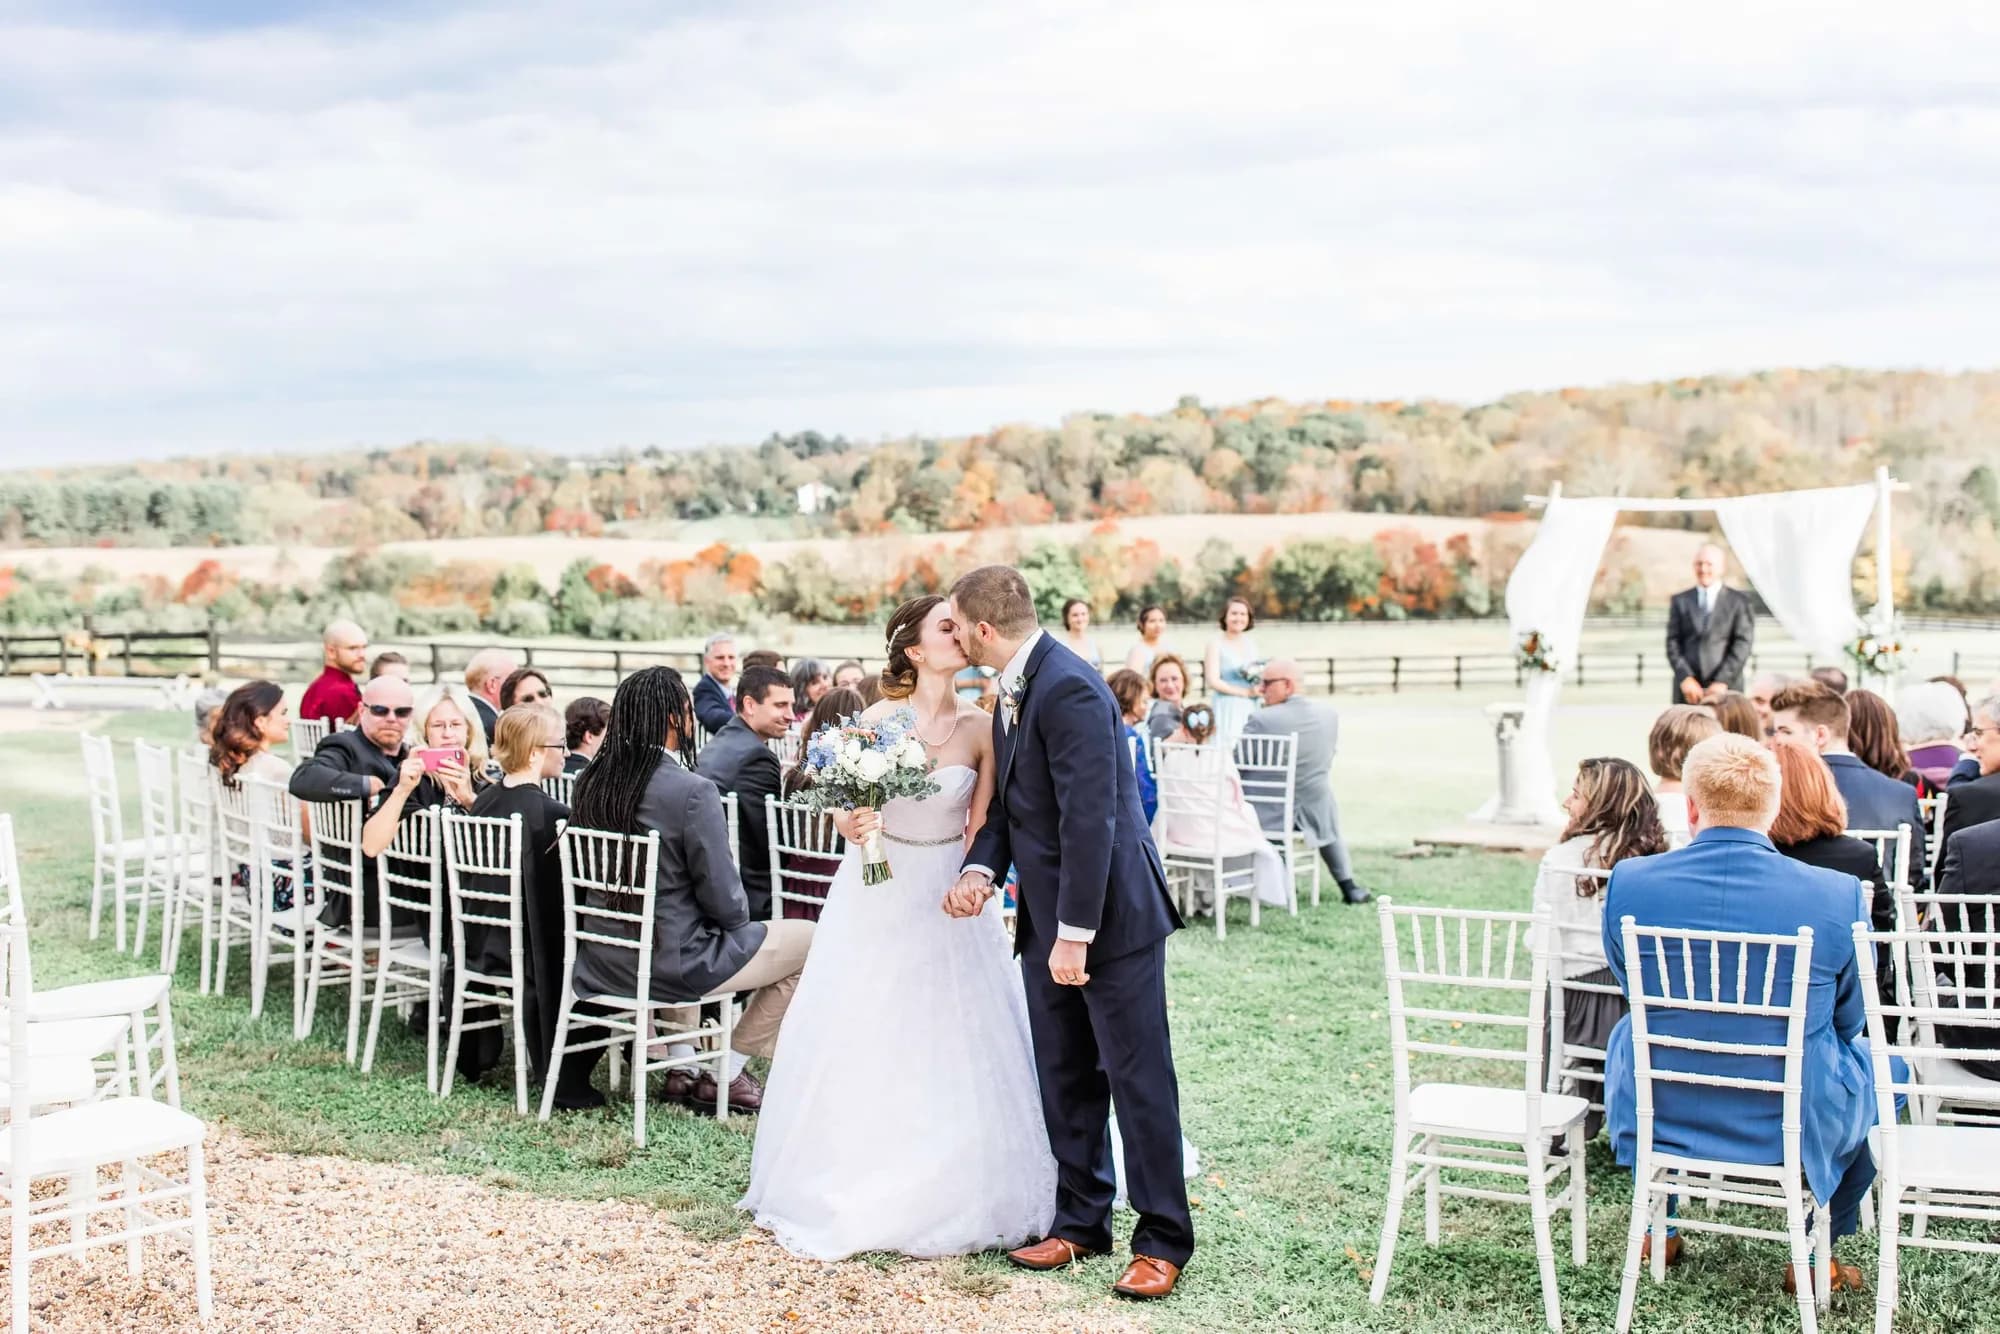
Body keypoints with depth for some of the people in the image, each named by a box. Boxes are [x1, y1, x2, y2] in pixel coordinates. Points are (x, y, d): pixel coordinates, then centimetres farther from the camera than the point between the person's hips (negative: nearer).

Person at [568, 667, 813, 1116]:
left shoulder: (590, 784, 0)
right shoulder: (692, 792, -22)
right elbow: (725, 901, -18)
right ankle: (726, 1074, 15)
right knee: (810, 941, 8)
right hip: (675, 963, -8)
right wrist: (738, 918, 7)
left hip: (603, 959, 8)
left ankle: (682, 1064, 32)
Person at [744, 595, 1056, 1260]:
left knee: (955, 1048, 4)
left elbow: (981, 826, -2)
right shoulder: (879, 718, -9)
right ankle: (857, 1190, 22)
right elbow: (844, 806, -2)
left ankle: (951, 1197, 20)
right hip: (877, 890, -1)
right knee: (864, 1043, 5)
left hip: (949, 896, 1)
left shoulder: (981, 727, -5)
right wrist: (850, 825, -24)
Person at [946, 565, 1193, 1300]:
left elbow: (1089, 819, -25)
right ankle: (1081, 1221, 28)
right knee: (1065, 1080, 15)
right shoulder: (1013, 689, 9)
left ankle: (1162, 1242, 11)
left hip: (1112, 914, -9)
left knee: (1139, 1080, 1)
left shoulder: (1068, 689, -22)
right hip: (1048, 919, 9)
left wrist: (1075, 932, -24)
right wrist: (982, 865, -3)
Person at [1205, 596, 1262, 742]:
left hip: (1251, 708, 5)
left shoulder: (1251, 643, 12)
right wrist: (1245, 692, -12)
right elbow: (1213, 681, -9)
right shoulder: (1216, 644, -3)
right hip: (1227, 707, -5)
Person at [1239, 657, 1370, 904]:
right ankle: (1349, 887, 28)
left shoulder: (1261, 719, -20)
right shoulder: (1329, 714, -6)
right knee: (1329, 827, 34)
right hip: (1315, 808, 3)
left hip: (1270, 815, -3)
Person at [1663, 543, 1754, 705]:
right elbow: (1673, 643, 6)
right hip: (1687, 691, 2)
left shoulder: (1738, 601, 6)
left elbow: (1743, 644, 0)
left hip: (1725, 689, -1)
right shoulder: (1680, 601, 13)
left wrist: (1722, 681, -10)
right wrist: (1685, 678, -7)